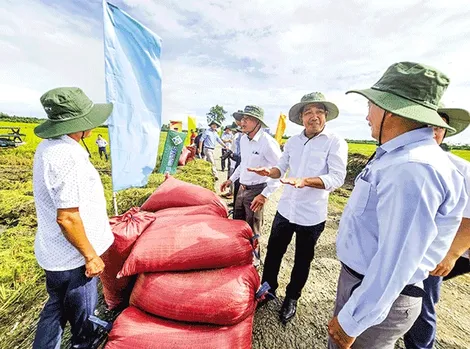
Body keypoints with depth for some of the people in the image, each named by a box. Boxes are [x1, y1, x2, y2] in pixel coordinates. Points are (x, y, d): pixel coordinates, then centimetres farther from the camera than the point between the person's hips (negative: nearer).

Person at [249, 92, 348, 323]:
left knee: (302, 260, 17)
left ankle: (292, 298, 43)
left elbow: (337, 178, -17)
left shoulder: (335, 142, -10)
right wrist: (269, 172, -12)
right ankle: (267, 289, 43)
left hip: (312, 215, -4)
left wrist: (305, 181, -32)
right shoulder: (293, 141, 5)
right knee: (273, 252, 17)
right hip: (285, 209, 4)